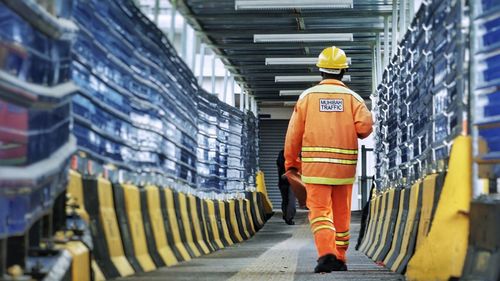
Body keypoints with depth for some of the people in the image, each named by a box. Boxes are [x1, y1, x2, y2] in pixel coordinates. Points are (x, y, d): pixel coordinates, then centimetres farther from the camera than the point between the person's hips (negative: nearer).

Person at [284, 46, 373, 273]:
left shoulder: (307, 96, 4)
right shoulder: (352, 97, 3)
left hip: (314, 165, -1)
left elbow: (294, 134, 3)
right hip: (344, 166, 1)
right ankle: (339, 259, 23)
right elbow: (365, 125, -12)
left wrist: (291, 163, 13)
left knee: (320, 212, -4)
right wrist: (355, 132, 12)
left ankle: (326, 253, -25)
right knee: (341, 214, 14)